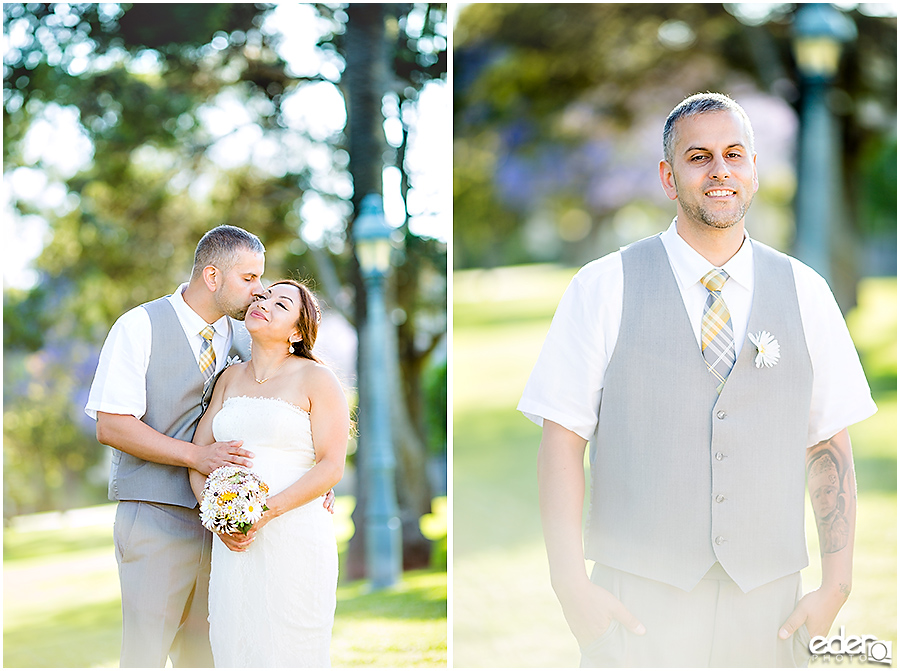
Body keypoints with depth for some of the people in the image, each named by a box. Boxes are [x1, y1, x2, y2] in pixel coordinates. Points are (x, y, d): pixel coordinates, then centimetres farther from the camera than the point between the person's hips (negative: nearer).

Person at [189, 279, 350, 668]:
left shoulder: (316, 379, -1)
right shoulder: (231, 377, 15)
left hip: (294, 537, -5)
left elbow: (331, 467, -8)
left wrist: (268, 511, -19)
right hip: (234, 541, 5)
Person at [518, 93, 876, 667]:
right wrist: (572, 587, -12)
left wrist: (836, 587, -1)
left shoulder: (805, 293, 7)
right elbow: (563, 440, -3)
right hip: (636, 604, -2)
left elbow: (832, 447, 8)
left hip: (768, 610, 2)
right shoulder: (603, 289, 0)